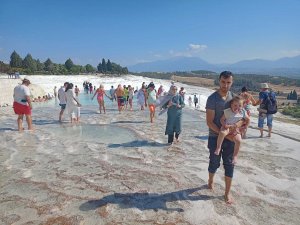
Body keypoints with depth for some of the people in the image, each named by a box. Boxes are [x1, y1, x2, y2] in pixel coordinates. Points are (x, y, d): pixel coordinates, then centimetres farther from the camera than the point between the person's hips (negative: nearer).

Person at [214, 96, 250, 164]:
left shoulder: (243, 112, -2)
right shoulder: (227, 111, -8)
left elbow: (248, 120, 13)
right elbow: (222, 119, -4)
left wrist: (243, 127, 6)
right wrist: (224, 125, -21)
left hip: (236, 129, 2)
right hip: (227, 128, -2)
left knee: (238, 140, -25)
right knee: (222, 133, -38)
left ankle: (235, 156, -5)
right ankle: (218, 147, -20)